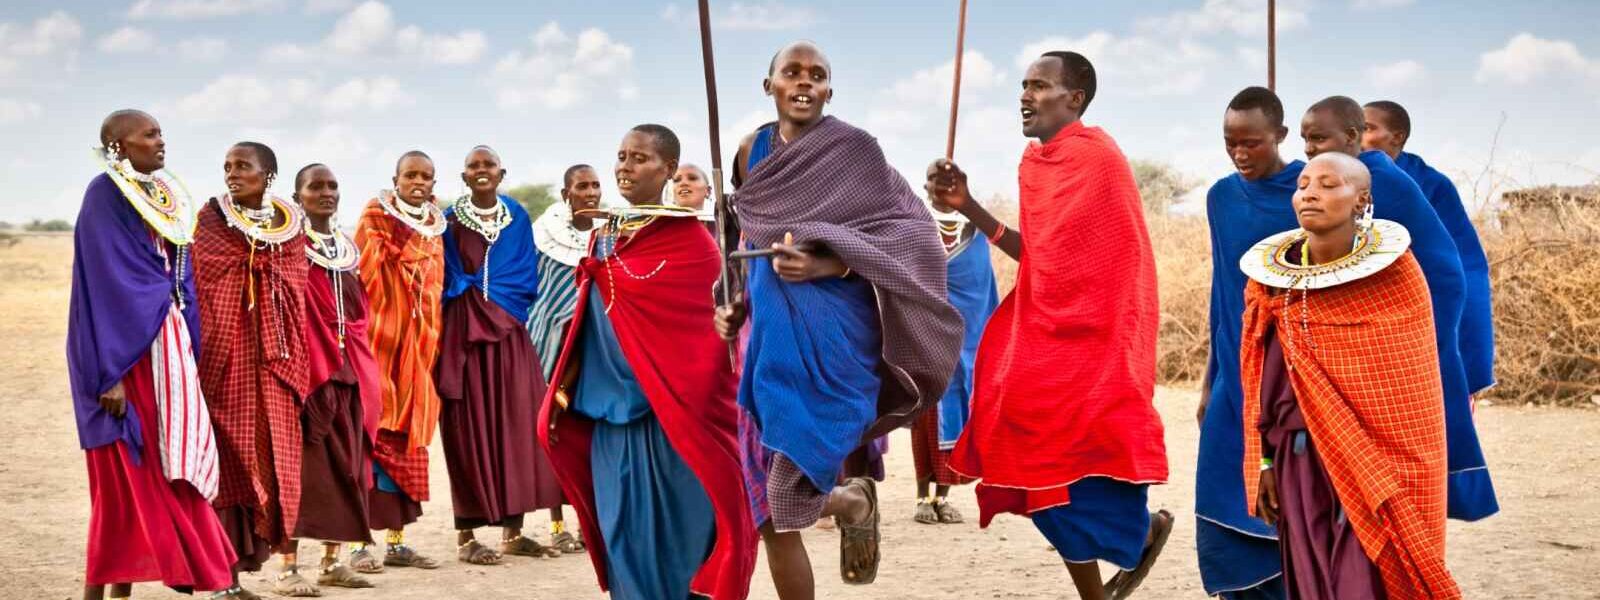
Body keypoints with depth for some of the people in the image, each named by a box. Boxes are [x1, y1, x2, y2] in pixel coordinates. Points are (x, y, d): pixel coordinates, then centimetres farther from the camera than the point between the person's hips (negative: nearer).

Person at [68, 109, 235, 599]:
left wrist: (187, 353, 13)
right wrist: (111, 372, -21)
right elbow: (102, 284, -16)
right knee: (127, 474, -5)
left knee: (166, 471, 6)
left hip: (165, 345, 8)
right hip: (125, 349, -8)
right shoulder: (105, 195, -10)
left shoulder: (165, 196, 14)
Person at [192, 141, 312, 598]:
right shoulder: (211, 220, 1)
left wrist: (297, 359, 6)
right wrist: (199, 354, -13)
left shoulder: (291, 225, 9)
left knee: (275, 456, 5)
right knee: (232, 457, -4)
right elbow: (197, 287, -4)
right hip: (226, 358, -3)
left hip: (275, 359, 3)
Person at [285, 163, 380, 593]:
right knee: (302, 463, -8)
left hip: (347, 369, 7)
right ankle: (289, 563, -5)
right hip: (305, 367, -7)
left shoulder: (348, 250, 16)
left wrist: (363, 370, 15)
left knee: (346, 463, 7)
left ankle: (332, 561, 14)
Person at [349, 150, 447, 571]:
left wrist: (432, 342, 13)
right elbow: (359, 277, -9)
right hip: (379, 341, -6)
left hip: (417, 347, 6)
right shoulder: (376, 220, -4)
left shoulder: (434, 230, 14)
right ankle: (359, 542, -4)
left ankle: (397, 540, 12)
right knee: (372, 434, -7)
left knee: (408, 437, 7)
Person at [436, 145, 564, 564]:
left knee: (517, 422, 1)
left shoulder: (518, 217, 12)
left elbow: (527, 274, 7)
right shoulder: (450, 220, 5)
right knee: (469, 427, -5)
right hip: (464, 330, -3)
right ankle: (465, 537, -2)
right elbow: (446, 278, 1)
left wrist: (484, 288, -2)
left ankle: (512, 532, 8)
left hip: (508, 330, 3)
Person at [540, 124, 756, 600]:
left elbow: (704, 326, -9)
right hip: (609, 407, 6)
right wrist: (564, 389, 14)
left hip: (665, 410, -6)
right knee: (621, 530, 9)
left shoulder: (688, 238, -7)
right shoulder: (605, 237, 13)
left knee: (670, 530, 0)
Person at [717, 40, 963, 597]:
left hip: (834, 338, -5)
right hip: (771, 335, 5)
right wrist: (739, 307, 7)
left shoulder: (854, 149, -5)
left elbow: (903, 239, -10)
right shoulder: (753, 150, 11)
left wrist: (826, 266, -23)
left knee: (784, 499, -12)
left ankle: (855, 501, 21)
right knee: (769, 516, 3)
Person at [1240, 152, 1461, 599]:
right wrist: (1263, 461, 5)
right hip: (1299, 461, 4)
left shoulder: (1395, 272, -7)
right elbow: (1264, 385, 8)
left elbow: (1413, 391, -4)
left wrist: (1398, 478, -5)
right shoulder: (1271, 277, 2)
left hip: (1376, 461, -4)